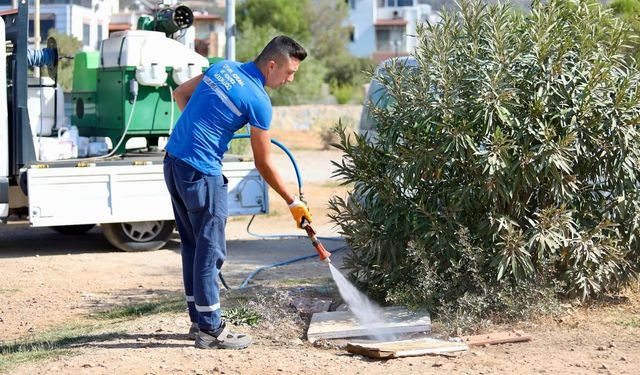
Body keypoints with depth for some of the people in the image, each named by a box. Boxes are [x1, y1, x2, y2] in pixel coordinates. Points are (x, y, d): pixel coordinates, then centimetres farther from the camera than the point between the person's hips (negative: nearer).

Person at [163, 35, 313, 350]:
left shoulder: (222, 67, 9)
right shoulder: (258, 101, -13)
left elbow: (180, 94, 20)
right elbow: (263, 164, -7)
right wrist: (294, 203, 1)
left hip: (174, 160, 9)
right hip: (201, 173, -9)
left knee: (192, 244, 15)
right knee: (210, 250, -1)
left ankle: (199, 319, 24)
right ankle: (210, 330, 3)